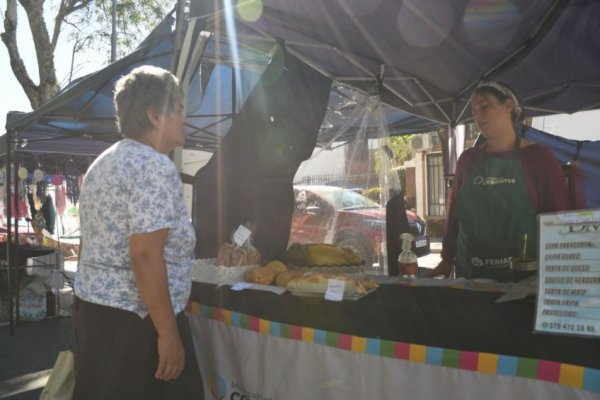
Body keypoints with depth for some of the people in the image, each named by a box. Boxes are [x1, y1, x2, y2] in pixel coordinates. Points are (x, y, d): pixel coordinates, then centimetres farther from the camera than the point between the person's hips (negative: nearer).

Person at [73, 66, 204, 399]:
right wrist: (168, 332, -20)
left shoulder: (102, 163, 12)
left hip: (90, 308, 10)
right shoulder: (155, 167, -17)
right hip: (135, 321, -9)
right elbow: (145, 256, -24)